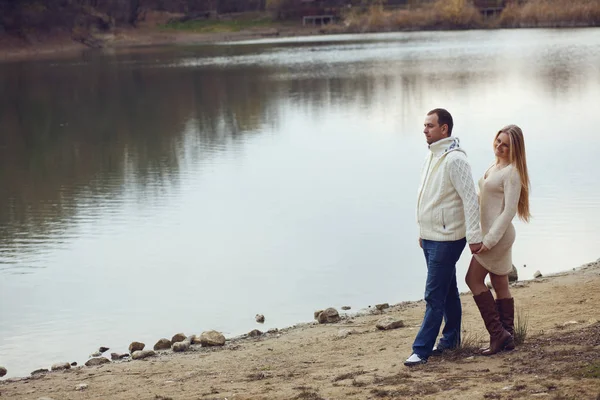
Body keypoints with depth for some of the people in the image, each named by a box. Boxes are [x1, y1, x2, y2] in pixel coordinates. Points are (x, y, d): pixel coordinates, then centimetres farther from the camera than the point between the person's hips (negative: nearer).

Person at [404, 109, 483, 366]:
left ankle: (422, 349, -7)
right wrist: (423, 232, 21)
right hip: (430, 237, 9)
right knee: (447, 291, 18)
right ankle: (451, 339, 29)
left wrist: (474, 236, -22)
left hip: (446, 239, -9)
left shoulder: (454, 159, -18)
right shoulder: (432, 156, 12)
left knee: (434, 296, -8)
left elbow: (470, 199, -20)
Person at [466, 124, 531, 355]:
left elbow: (509, 211, -21)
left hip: (498, 234, -9)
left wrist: (490, 239, -22)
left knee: (473, 279, -6)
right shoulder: (496, 166, 13)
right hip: (489, 232, 9)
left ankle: (498, 333, -4)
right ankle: (507, 337, 16)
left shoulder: (512, 172, -16)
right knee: (500, 285, 11)